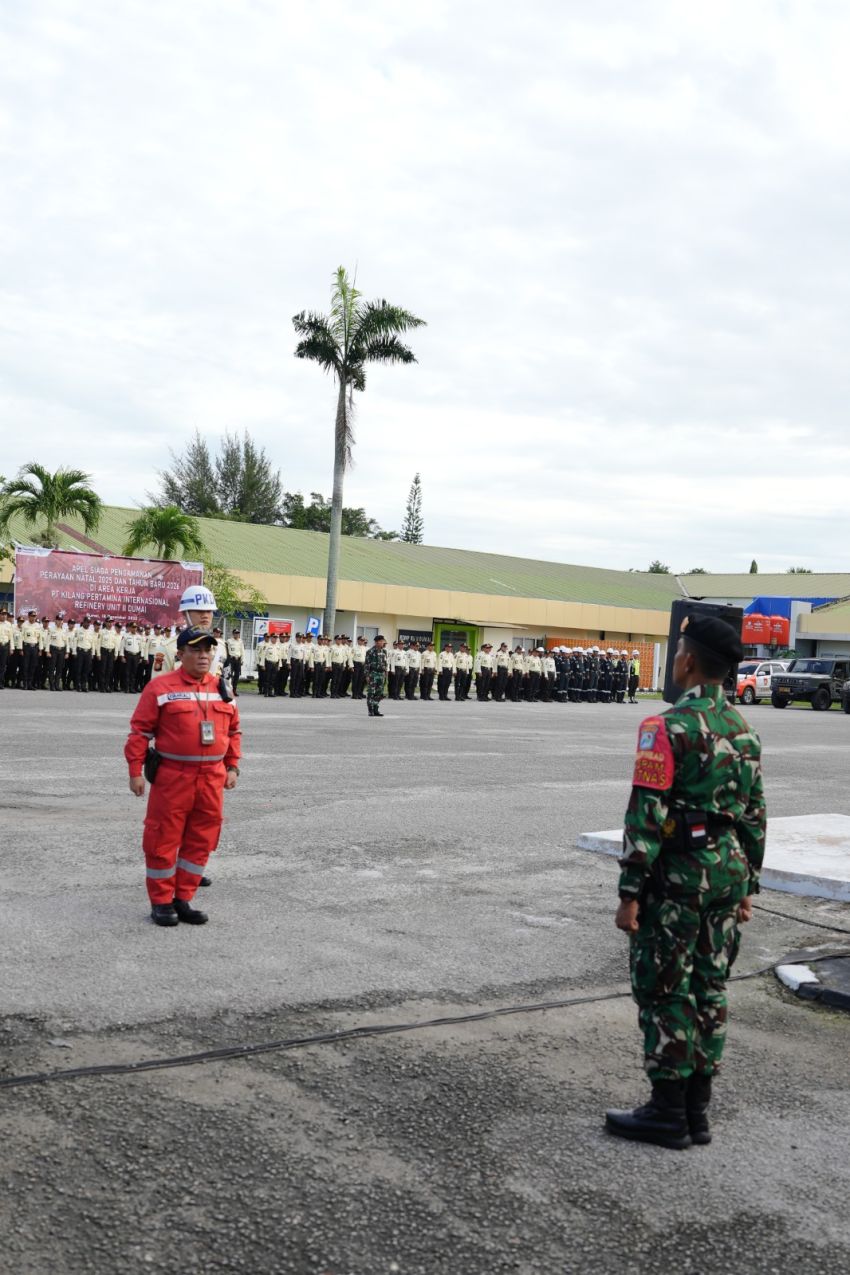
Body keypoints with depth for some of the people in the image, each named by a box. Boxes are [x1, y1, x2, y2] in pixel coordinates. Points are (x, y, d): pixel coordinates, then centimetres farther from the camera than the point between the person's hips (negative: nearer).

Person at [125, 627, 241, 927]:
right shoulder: (160, 687, -5)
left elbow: (234, 731, 17)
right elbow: (140, 730, -5)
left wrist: (232, 767, 10)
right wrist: (135, 771, -9)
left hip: (212, 779, 5)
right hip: (172, 776, -4)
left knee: (201, 841, 9)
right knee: (164, 840, 2)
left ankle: (183, 899, 21)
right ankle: (161, 902, 15)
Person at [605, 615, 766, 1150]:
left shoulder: (670, 727, -15)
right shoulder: (744, 730, 9)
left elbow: (647, 815, -18)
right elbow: (755, 816, 13)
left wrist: (630, 894, -14)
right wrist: (748, 887, 20)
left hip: (678, 874, -7)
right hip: (730, 870, 8)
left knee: (664, 991, 2)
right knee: (709, 990, 13)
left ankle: (669, 1112, 8)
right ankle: (698, 1108, 21)